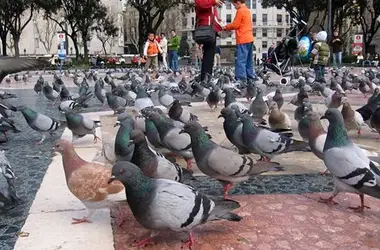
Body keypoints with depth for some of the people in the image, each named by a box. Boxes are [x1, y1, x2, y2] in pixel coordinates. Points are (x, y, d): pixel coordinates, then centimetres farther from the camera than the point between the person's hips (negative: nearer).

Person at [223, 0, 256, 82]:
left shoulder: (240, 11, -10)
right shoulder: (247, 10, 18)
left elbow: (235, 25, -10)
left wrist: (226, 27, 5)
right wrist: (230, 27, 15)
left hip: (243, 40, -9)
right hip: (249, 39, 10)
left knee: (240, 61, -11)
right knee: (249, 61, 13)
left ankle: (241, 80, -14)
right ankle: (251, 77, 18)